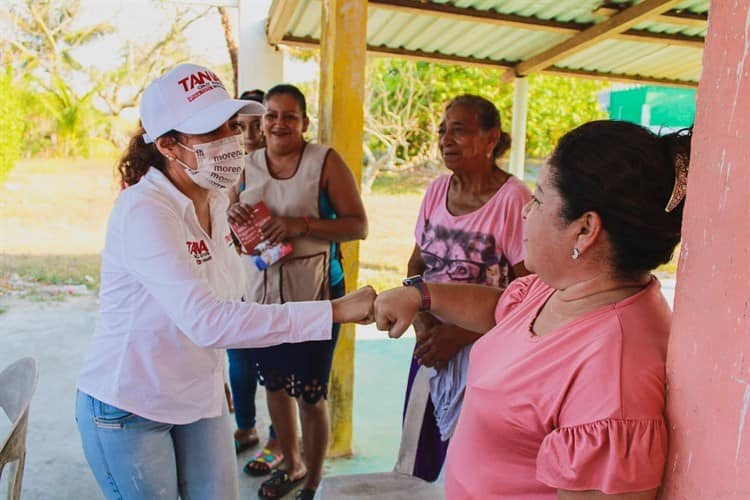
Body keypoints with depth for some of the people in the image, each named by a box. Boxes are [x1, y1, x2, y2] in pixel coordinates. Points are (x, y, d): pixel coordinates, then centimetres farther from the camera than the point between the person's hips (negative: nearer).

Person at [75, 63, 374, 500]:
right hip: (129, 407, -6)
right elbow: (204, 320, -39)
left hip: (200, 397, 6)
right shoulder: (144, 210, -26)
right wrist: (336, 311, -41)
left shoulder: (216, 198, -1)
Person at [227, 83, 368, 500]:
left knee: (310, 395, 2)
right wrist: (233, 216, -6)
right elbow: (237, 233, 18)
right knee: (274, 383, 18)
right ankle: (291, 464, 42)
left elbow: (358, 226, -12)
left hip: (313, 293, -5)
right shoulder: (248, 165, 8)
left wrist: (302, 224, -24)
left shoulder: (326, 161, -8)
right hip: (261, 291, 5)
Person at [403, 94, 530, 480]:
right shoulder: (438, 189, 3)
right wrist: (420, 319, -6)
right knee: (422, 455, 17)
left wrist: (460, 335, -17)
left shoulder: (512, 199, -17)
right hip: (432, 343, 6)